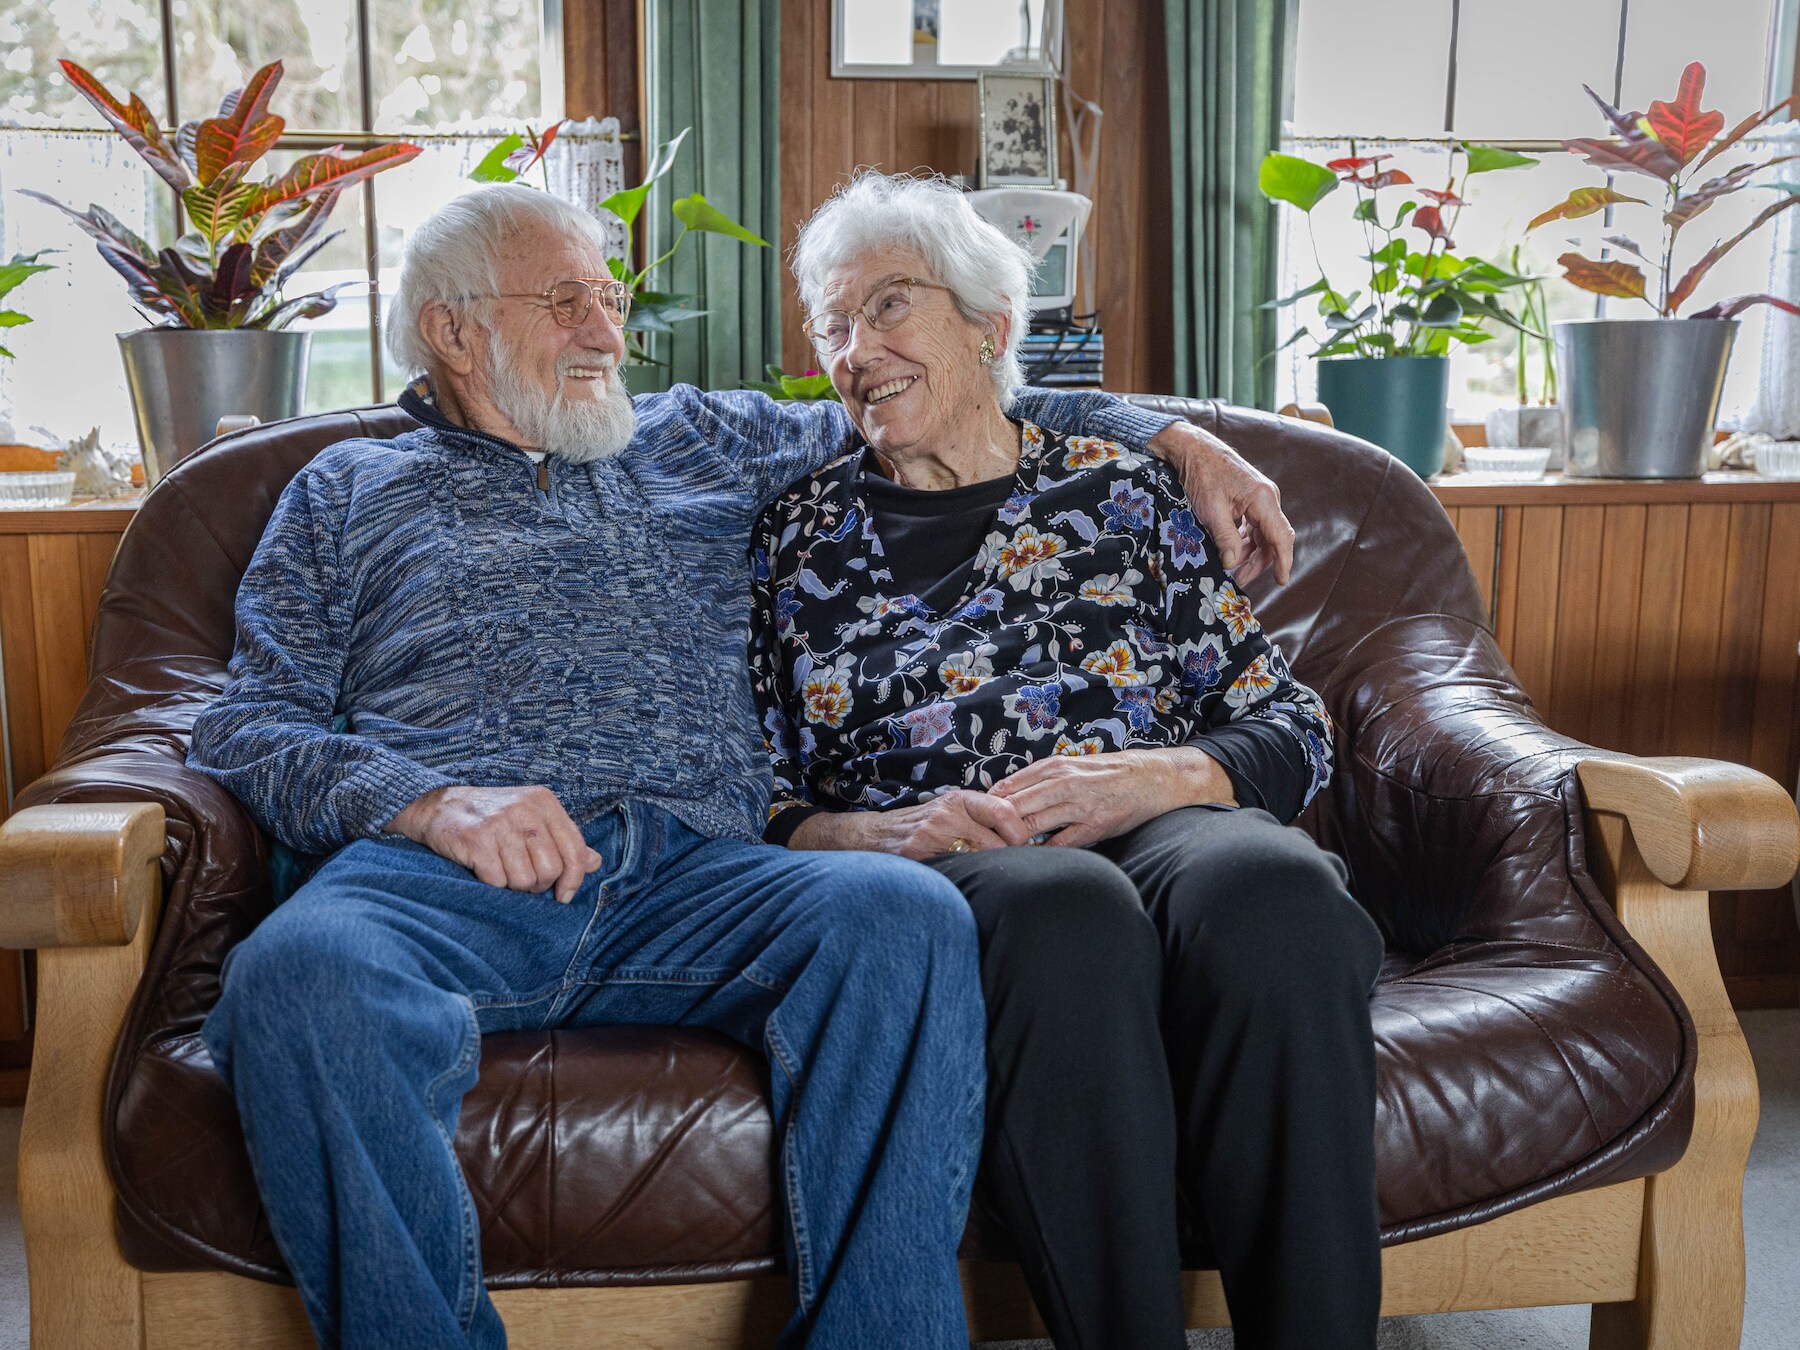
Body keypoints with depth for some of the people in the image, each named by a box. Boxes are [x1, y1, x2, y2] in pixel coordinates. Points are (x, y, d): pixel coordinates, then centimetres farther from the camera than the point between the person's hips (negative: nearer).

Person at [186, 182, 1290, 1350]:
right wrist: (431, 802, -8)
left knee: (903, 914, -32)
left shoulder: (707, 444, 31)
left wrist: (1171, 438, 24)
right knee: (298, 970, -37)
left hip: (690, 871, 1)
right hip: (434, 869, -1)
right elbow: (249, 725, 13)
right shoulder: (348, 493, 25)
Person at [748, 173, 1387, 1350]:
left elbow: (1291, 728, 13)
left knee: (1271, 888, -35)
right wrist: (875, 832, -9)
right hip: (933, 870, -1)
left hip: (1163, 824, 1)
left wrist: (1148, 779, -8)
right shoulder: (799, 538, 19)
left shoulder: (1118, 491, 18)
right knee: (1067, 906, -38)